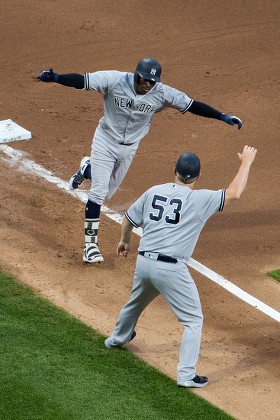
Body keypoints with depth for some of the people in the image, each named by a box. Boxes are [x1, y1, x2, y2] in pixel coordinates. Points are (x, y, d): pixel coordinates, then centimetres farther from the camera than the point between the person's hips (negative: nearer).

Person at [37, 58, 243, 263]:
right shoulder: (115, 81, -22)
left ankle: (87, 169, 46)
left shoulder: (162, 94, -16)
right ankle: (90, 244, -1)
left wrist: (223, 117, -19)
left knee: (107, 193, 14)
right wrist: (55, 78, -44)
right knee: (98, 193, -10)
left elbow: (191, 105, -14)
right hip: (105, 142, -4)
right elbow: (82, 80, -28)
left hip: (129, 149, 4)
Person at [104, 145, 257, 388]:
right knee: (193, 320, 6)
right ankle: (186, 375, -2)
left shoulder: (154, 192, 6)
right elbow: (234, 193, -15)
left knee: (135, 303, 34)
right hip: (171, 270, -6)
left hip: (143, 262, 6)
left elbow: (129, 218, 17)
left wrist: (125, 240, 37)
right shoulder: (199, 200, -11)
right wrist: (246, 162, -1)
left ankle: (118, 338, 59)